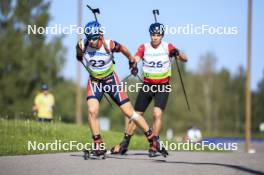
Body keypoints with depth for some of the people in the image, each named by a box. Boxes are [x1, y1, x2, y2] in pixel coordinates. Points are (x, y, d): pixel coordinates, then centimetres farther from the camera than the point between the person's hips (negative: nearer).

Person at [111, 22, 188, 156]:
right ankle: (124, 144, 19)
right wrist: (133, 64, -42)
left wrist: (177, 53, -35)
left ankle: (154, 145, -11)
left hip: (163, 86, -2)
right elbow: (135, 59, -18)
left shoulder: (168, 47, -6)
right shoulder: (144, 48, -4)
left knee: (157, 113, -20)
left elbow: (184, 59, -13)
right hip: (147, 85, 2)